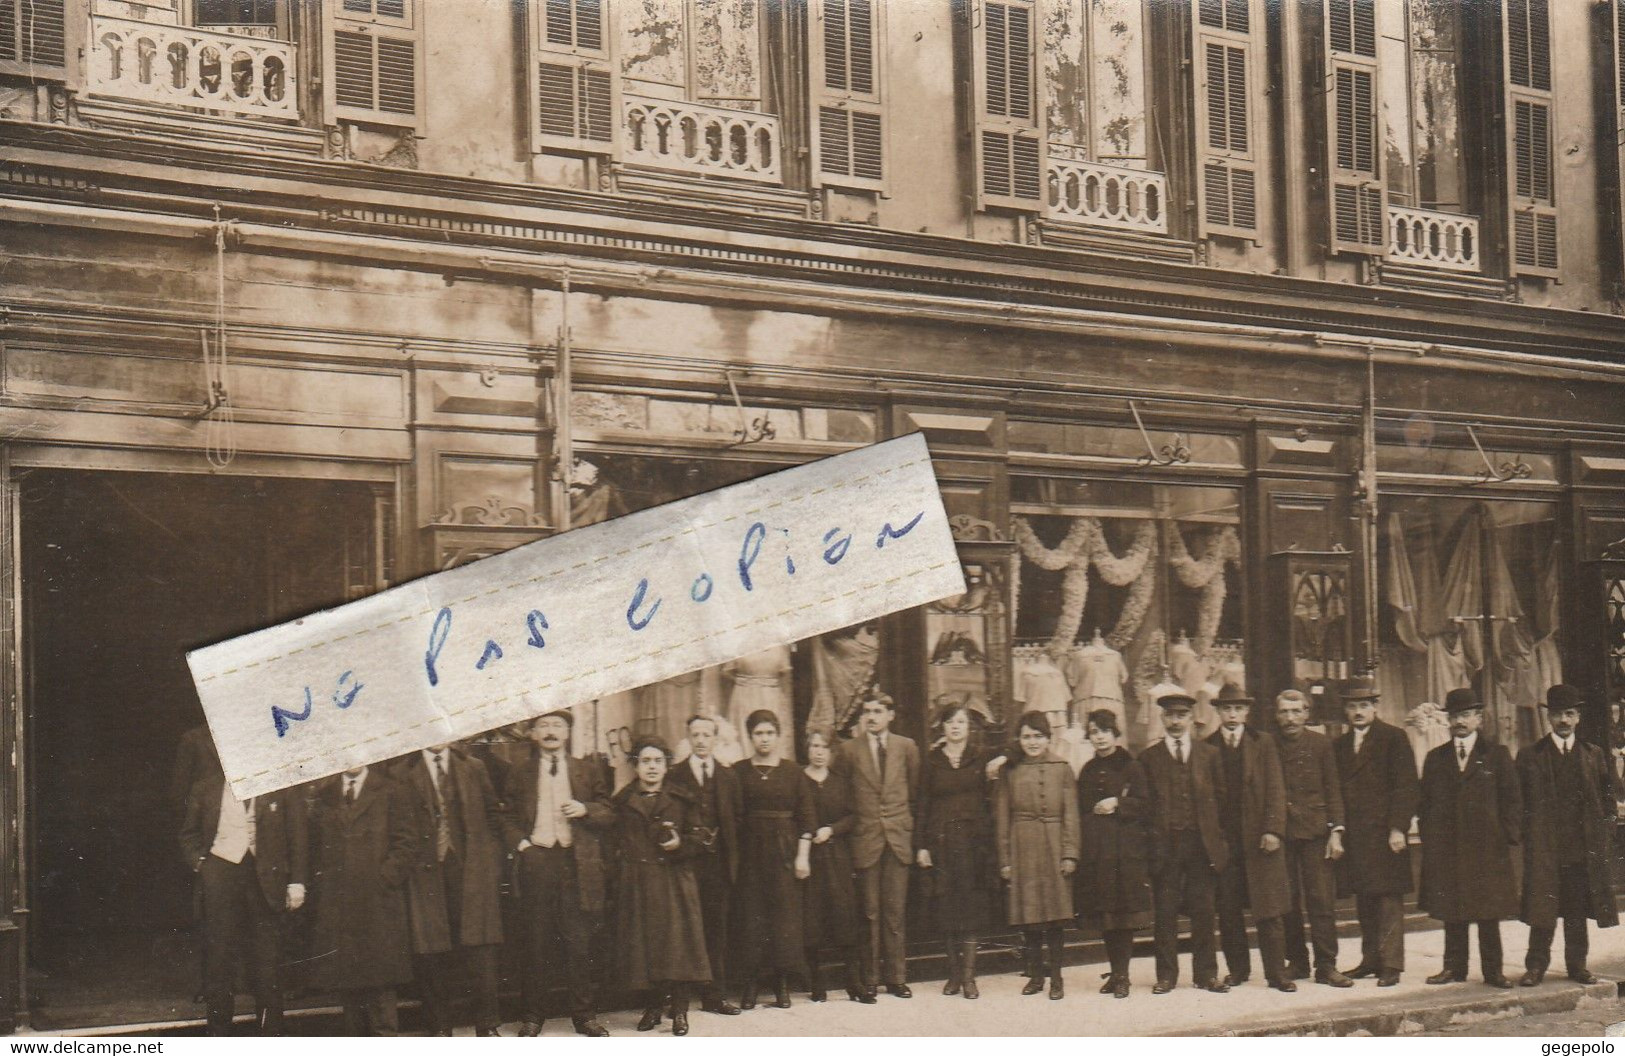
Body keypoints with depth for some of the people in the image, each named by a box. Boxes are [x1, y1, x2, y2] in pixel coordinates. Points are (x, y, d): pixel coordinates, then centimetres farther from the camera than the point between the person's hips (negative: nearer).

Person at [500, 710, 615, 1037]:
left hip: (577, 863, 0)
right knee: (535, 945, 1)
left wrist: (585, 810, -8)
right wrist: (520, 843, -5)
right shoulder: (519, 774, 12)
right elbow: (508, 817, 12)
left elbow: (608, 814, 11)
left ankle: (584, 1015, 9)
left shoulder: (590, 771, 12)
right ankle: (531, 1016, 9)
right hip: (536, 861, 0)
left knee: (580, 944, 1)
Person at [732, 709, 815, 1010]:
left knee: (785, 913, -1)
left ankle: (782, 984, 5)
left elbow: (806, 816, 5)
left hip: (784, 849, 1)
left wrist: (803, 855, -4)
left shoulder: (793, 772, 7)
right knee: (751, 914, -3)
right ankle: (750, 984, 2)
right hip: (750, 850, 0)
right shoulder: (739, 772, 4)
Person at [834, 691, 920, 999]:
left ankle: (896, 978, 10)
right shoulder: (849, 751, 2)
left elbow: (916, 789, 12)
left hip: (899, 838, 1)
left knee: (895, 913, 3)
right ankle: (869, 979, 8)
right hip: (865, 840, -1)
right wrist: (851, 822, 2)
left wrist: (909, 823, 8)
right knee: (869, 913, 2)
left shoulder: (907, 747, 6)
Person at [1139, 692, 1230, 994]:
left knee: (1203, 911, 3)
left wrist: (1219, 839, 5)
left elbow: (1221, 796, 11)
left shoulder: (1209, 754, 11)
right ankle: (1166, 975, 7)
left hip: (1202, 843, 1)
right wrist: (1151, 840, -1)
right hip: (1165, 845, -1)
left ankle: (1206, 973, 10)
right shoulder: (1149, 758, 7)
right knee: (1165, 912, 0)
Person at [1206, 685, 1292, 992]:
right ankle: (1237, 969, 16)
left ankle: (1277, 972, 1)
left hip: (1259, 839, -1)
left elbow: (1276, 791, 3)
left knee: (1268, 910, -2)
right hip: (1223, 840, 1)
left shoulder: (1262, 744, 7)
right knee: (1228, 911, 5)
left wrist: (1273, 830, -8)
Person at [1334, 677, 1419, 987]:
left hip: (1384, 834, -6)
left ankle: (1391, 965, -3)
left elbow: (1407, 786, -6)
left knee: (1389, 901, -5)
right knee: (1364, 903, 10)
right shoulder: (1341, 745, 16)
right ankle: (1371, 959, 17)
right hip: (1354, 837, 6)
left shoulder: (1394, 738, -1)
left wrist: (1398, 828, -13)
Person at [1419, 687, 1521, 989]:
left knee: (1489, 912, 1)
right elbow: (1426, 804, 13)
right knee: (1451, 912, 5)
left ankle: (1493, 971, 6)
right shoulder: (1435, 759, 13)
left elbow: (1512, 800, 4)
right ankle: (1454, 967, 12)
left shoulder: (1497, 755, 6)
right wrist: (1429, 840, 4)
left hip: (1488, 849, -2)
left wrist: (1508, 837, -4)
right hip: (1446, 848, 2)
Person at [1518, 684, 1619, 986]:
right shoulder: (1530, 757, 5)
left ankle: (1577, 965, 15)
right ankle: (1536, 966, 4)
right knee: (1542, 911, -2)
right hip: (1544, 848, -2)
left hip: (1584, 849, 2)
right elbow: (1521, 803, 4)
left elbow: (1607, 800, 11)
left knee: (1577, 912, 6)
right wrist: (1526, 834, -4)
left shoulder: (1595, 755, 11)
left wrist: (1603, 841, 4)